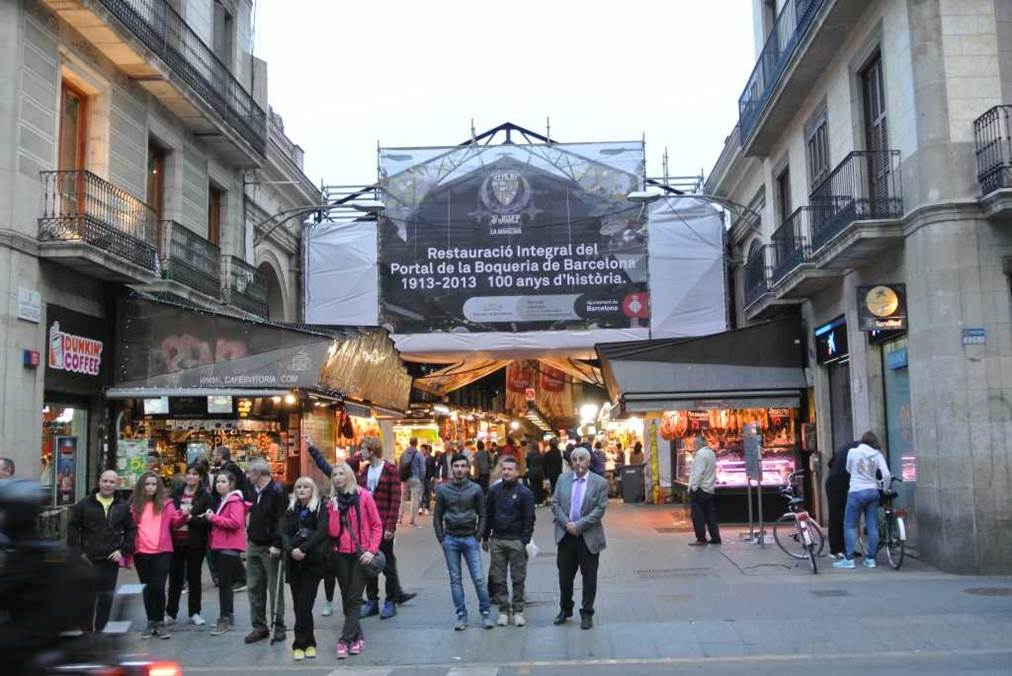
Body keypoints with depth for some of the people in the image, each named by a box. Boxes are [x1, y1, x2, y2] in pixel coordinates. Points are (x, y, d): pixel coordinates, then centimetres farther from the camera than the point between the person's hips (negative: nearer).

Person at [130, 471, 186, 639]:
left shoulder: (166, 504, 6)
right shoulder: (134, 506, 7)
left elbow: (175, 522, 2)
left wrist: (183, 515, -19)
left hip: (162, 552, -2)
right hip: (141, 553, 2)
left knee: (158, 587, -7)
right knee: (147, 589, 10)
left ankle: (160, 623, 4)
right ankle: (151, 622, 21)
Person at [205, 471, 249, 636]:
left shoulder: (235, 501, -12)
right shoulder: (222, 501, 18)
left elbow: (235, 522, -24)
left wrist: (213, 518, -18)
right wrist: (212, 517, 10)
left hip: (230, 547, -10)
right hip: (221, 546, 10)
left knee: (224, 583, -8)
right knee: (225, 583, 14)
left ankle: (224, 619, -4)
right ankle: (228, 616, 22)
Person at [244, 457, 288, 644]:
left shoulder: (277, 491, -14)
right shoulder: (255, 491, 11)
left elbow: (282, 521, -18)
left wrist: (277, 544, -22)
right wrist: (249, 538, 17)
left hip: (270, 548, -8)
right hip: (254, 546, 8)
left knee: (274, 588, 0)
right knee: (254, 588, 9)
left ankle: (278, 627, 9)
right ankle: (259, 626, 17)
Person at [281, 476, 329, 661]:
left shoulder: (321, 508, 1)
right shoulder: (290, 510, 12)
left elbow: (322, 531, -12)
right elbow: (284, 533, 1)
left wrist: (304, 549, -21)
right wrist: (290, 549, -18)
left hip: (313, 561, -4)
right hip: (294, 562, 4)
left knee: (304, 604, -9)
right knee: (299, 605, 4)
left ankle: (300, 644, -1)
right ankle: (309, 643, 15)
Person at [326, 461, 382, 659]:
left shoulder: (364, 496, -4)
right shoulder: (332, 501, 5)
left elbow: (377, 525, -3)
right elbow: (333, 531, -5)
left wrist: (372, 550, -11)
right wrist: (335, 509, -12)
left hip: (361, 554, -4)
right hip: (340, 555, 4)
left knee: (354, 598, -5)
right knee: (347, 598, 9)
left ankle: (345, 640, -1)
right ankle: (358, 637, 21)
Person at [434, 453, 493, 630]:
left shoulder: (475, 489, 0)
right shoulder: (443, 490, 3)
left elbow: (482, 515, 5)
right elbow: (437, 516, 8)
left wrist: (478, 536, -2)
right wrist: (441, 538, 1)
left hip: (470, 538, -1)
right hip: (450, 539, 1)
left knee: (479, 578, -4)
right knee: (455, 579, 6)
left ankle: (486, 613, 7)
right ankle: (461, 615, 14)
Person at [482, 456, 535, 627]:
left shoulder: (525, 493, -4)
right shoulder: (494, 490, 6)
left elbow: (529, 519, -4)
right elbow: (487, 515, 10)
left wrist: (525, 541, -10)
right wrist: (485, 538, 9)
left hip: (516, 541, -3)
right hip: (497, 540, 3)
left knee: (518, 578, 3)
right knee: (498, 578, 5)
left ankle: (518, 611, 13)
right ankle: (503, 611, 14)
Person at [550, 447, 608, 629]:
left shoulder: (600, 483, -4)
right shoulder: (563, 479, 6)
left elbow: (600, 510, -9)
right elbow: (555, 504, 3)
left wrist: (578, 525, -15)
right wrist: (566, 523, -11)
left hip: (588, 537, -3)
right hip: (566, 535, 3)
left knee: (589, 577, 5)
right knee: (565, 575, 11)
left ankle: (587, 613, 19)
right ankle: (565, 609, 29)